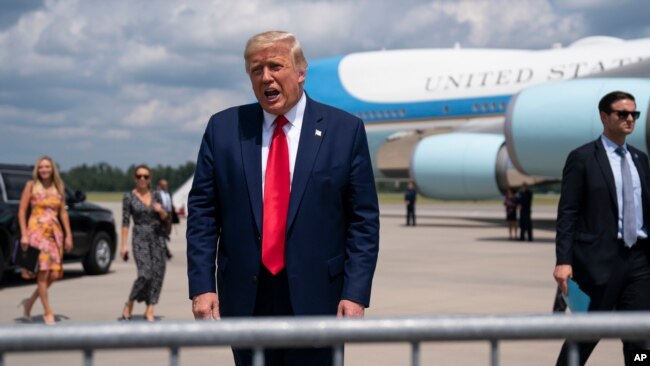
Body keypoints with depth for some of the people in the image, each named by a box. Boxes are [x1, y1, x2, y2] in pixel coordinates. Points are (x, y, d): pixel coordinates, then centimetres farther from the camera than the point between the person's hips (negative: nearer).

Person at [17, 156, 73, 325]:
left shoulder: (59, 187, 11)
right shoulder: (31, 185, 1)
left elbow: (63, 213, 14)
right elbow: (22, 211, -1)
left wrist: (68, 235, 9)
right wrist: (24, 235, -9)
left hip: (55, 232, 4)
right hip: (37, 230, -4)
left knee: (55, 274, 0)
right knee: (43, 272, -8)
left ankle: (30, 301, 21)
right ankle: (48, 313, 0)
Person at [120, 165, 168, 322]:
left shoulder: (156, 195, 10)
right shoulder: (129, 197, 0)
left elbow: (164, 218, 14)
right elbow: (125, 222, -2)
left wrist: (161, 211, -9)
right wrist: (124, 244, -7)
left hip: (157, 237, 4)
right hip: (140, 238, -4)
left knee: (157, 273, -3)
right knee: (145, 273, -15)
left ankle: (150, 310, 3)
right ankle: (129, 305, 6)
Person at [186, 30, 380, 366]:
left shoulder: (345, 130, 0)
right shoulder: (223, 128, 5)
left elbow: (364, 219, -1)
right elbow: (202, 212, 4)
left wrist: (356, 293, -8)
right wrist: (201, 285, -4)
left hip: (316, 298, -1)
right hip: (245, 298, 2)